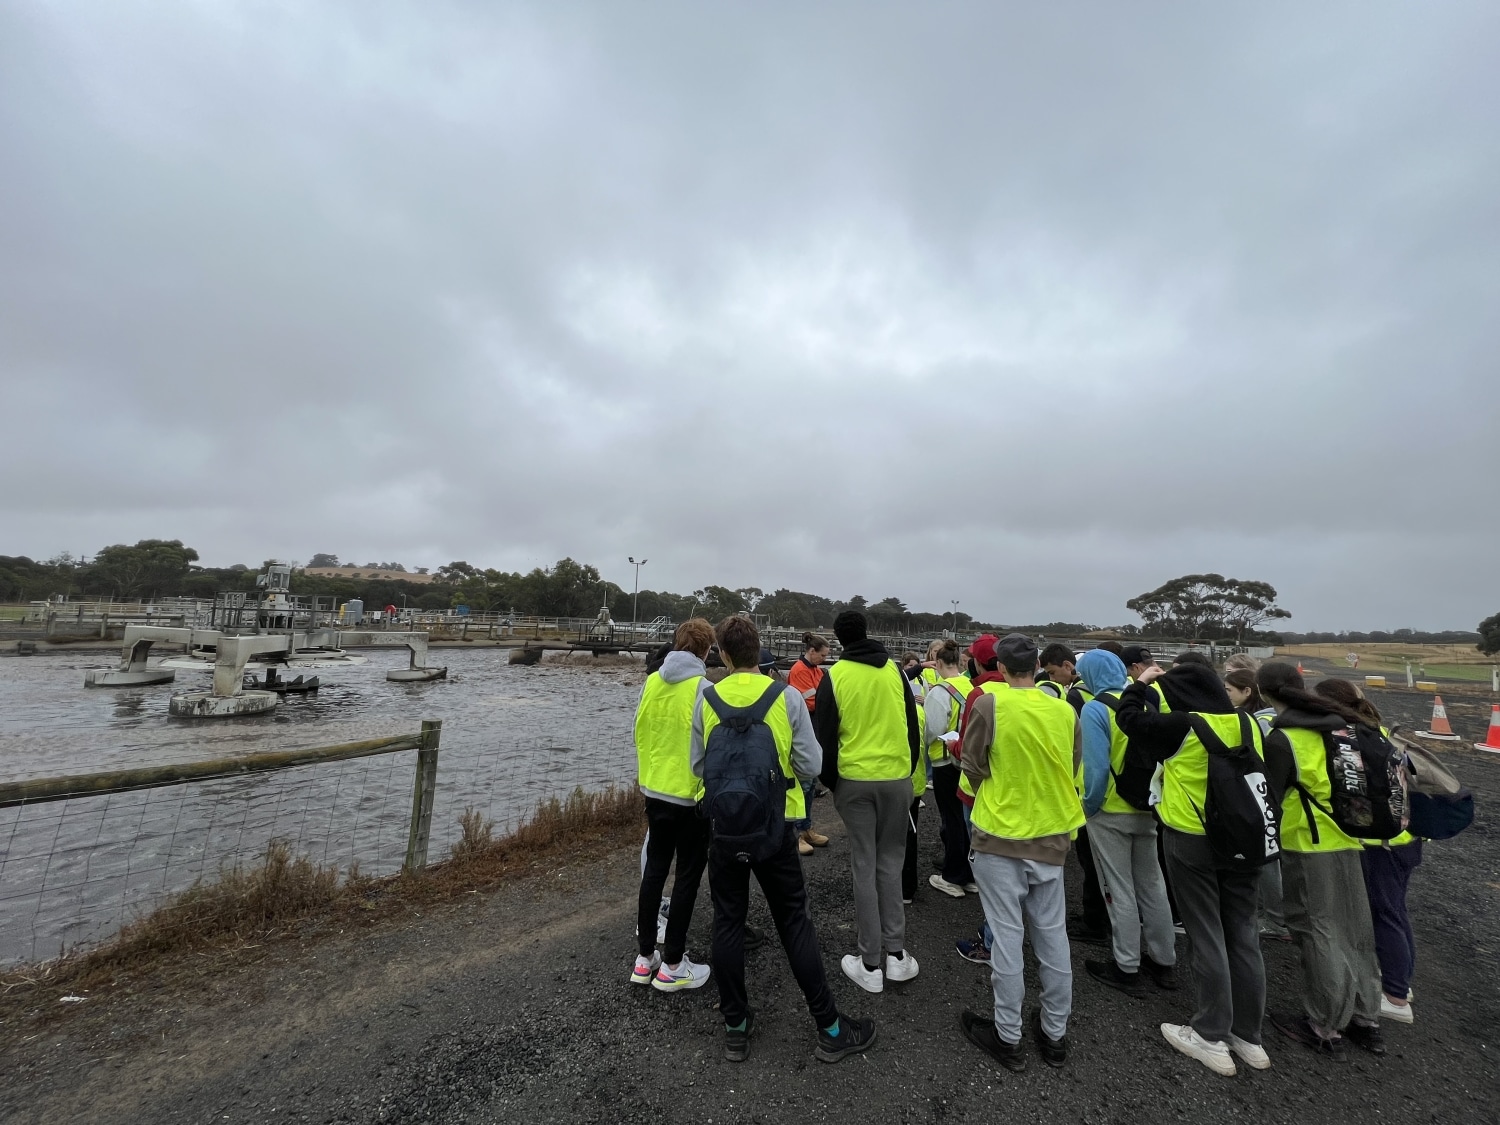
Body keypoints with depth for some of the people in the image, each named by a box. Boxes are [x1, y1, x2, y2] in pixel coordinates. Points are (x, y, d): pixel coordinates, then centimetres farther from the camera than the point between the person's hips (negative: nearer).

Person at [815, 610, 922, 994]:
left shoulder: (834, 677, -7)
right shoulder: (894, 670, 0)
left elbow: (825, 738, -4)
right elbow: (913, 727, 7)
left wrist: (830, 783, 8)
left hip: (854, 780, -2)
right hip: (897, 777, 2)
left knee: (865, 867, 8)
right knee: (890, 863, 16)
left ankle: (870, 963, 16)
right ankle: (895, 953, 20)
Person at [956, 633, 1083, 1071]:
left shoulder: (988, 705, -17)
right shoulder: (1065, 711, -5)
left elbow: (972, 769, -8)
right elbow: (1071, 771, 6)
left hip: (999, 837, -4)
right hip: (1051, 836, 4)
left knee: (1007, 935, 8)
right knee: (1052, 933, 17)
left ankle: (1008, 1036, 23)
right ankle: (1055, 1034, 33)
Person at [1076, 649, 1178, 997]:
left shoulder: (1096, 709, -19)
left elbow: (1096, 766, -22)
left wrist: (1089, 806, -8)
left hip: (1111, 812, -6)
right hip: (1147, 808, 6)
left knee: (1120, 890, 8)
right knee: (1152, 885, 20)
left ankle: (1128, 969, 20)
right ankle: (1164, 961, 34)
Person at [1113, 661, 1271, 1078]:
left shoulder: (1183, 726, -18)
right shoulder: (1249, 725, 1)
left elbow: (1129, 717, -7)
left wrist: (1142, 683, 6)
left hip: (1192, 840, -6)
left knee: (1207, 936, 5)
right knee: (1243, 933, 15)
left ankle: (1212, 1037, 17)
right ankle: (1248, 1035, 28)